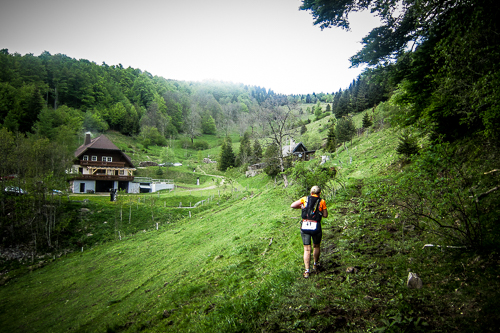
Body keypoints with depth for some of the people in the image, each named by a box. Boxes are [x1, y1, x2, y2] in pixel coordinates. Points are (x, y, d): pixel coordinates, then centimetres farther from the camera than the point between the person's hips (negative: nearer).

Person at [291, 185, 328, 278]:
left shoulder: (305, 199, 3)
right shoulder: (322, 201, 1)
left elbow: (292, 205, 1)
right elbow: (325, 215, 6)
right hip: (316, 228, 0)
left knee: (307, 249, 6)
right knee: (316, 246, 23)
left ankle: (307, 270, 3)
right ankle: (315, 265, 39)